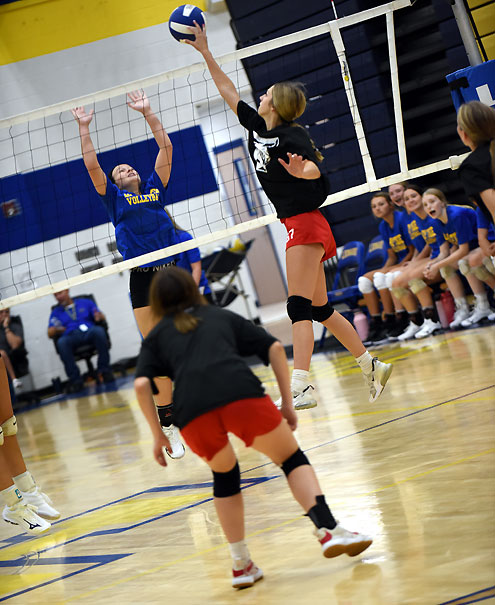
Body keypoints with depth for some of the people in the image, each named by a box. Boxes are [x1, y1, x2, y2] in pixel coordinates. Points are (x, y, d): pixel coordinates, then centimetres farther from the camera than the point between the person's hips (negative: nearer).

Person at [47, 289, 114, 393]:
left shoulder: (85, 302, 25)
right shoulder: (56, 312, 26)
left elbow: (102, 318, 15)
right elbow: (50, 334, 13)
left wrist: (99, 316, -10)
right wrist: (56, 330, -12)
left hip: (89, 332, 0)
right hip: (70, 337, 0)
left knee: (99, 331, -36)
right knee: (61, 342, -37)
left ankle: (105, 370, -27)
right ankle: (75, 380, -34)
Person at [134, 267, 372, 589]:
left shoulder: (156, 337, 30)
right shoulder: (222, 316, 32)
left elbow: (142, 384, 10)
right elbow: (275, 348, 20)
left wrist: (158, 435, 16)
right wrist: (288, 404, 22)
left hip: (192, 411, 1)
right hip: (241, 393, -1)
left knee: (225, 474, 27)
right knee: (292, 459, 17)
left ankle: (242, 565, 24)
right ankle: (329, 529, -3)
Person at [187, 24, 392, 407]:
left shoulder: (291, 135, -12)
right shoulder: (257, 127, 11)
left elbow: (315, 169, -27)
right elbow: (229, 91, 17)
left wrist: (301, 170, -50)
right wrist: (205, 51, 17)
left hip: (306, 224, -9)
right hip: (299, 227, 9)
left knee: (299, 307, -15)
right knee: (319, 309, 12)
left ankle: (299, 387, -21)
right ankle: (372, 366, 20)